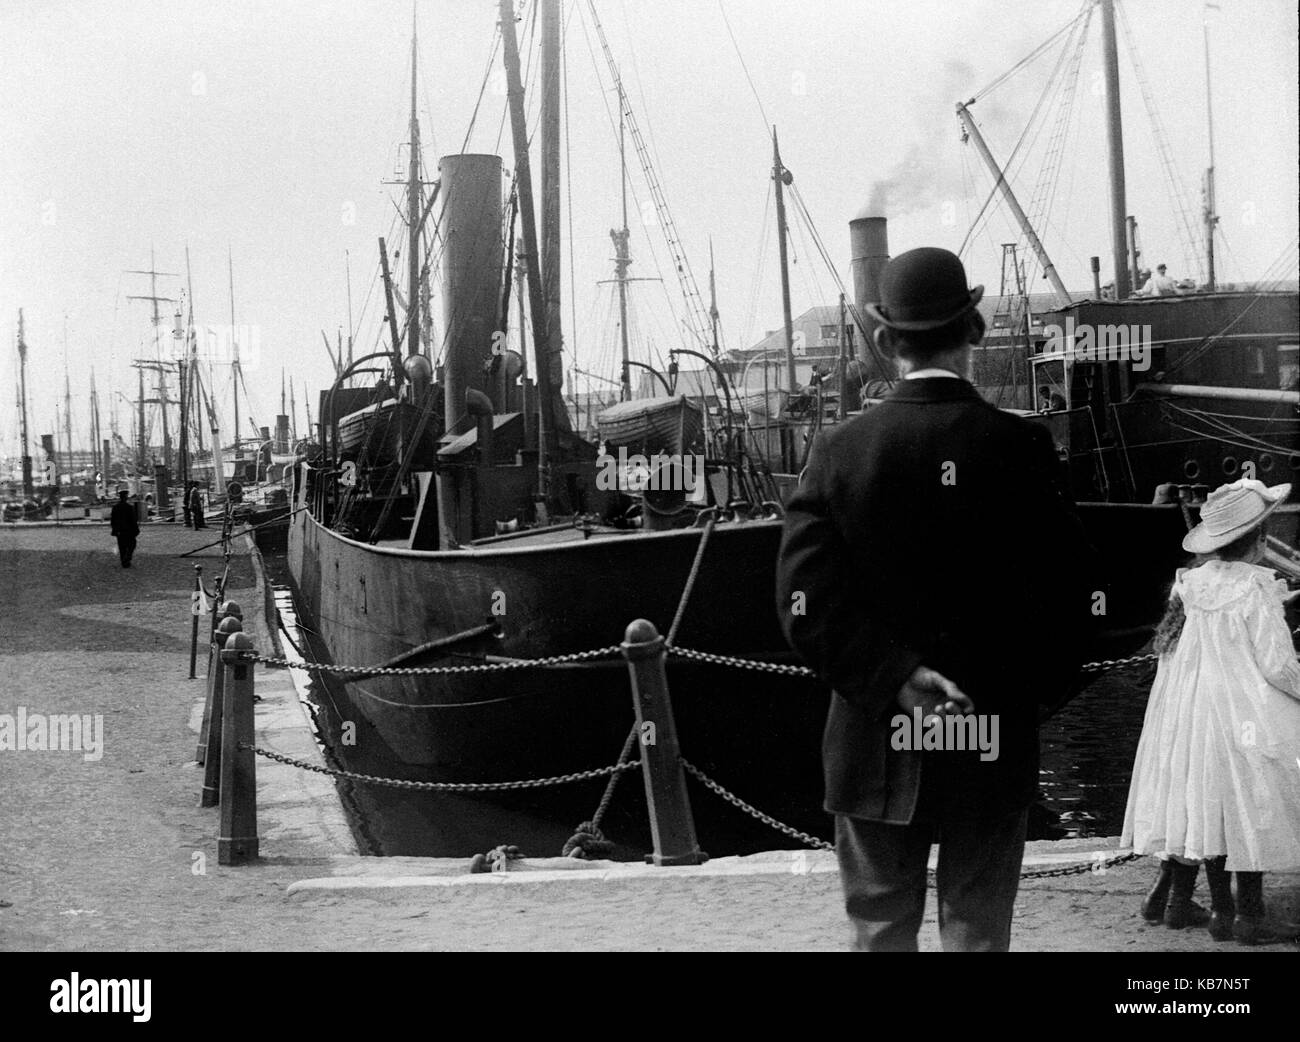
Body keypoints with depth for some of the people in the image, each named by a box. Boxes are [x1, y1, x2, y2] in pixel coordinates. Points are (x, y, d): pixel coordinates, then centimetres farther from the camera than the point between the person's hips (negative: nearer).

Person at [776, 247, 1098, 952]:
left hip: (875, 745, 1)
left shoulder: (839, 450, -6)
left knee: (879, 929, 11)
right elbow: (1066, 593, -9)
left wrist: (894, 680, -12)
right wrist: (1038, 695, 4)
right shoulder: (1020, 447, -9)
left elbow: (805, 603, -13)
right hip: (995, 748, -1)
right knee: (978, 931, 9)